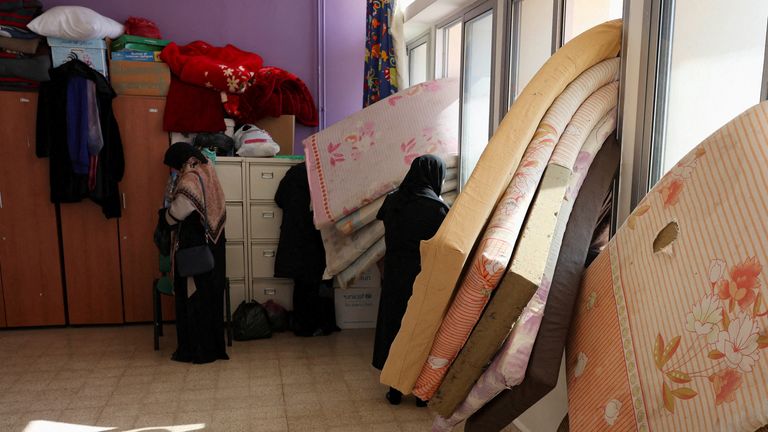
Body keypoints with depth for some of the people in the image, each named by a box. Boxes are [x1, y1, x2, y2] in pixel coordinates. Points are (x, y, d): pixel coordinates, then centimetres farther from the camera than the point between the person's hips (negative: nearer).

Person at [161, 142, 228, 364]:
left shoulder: (189, 182, -19)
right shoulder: (207, 174, 7)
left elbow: (173, 216, -12)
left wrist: (166, 211, 9)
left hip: (193, 250, -8)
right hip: (212, 247, 8)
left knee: (192, 298, 3)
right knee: (210, 296, 14)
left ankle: (195, 350, 13)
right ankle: (213, 346, 24)